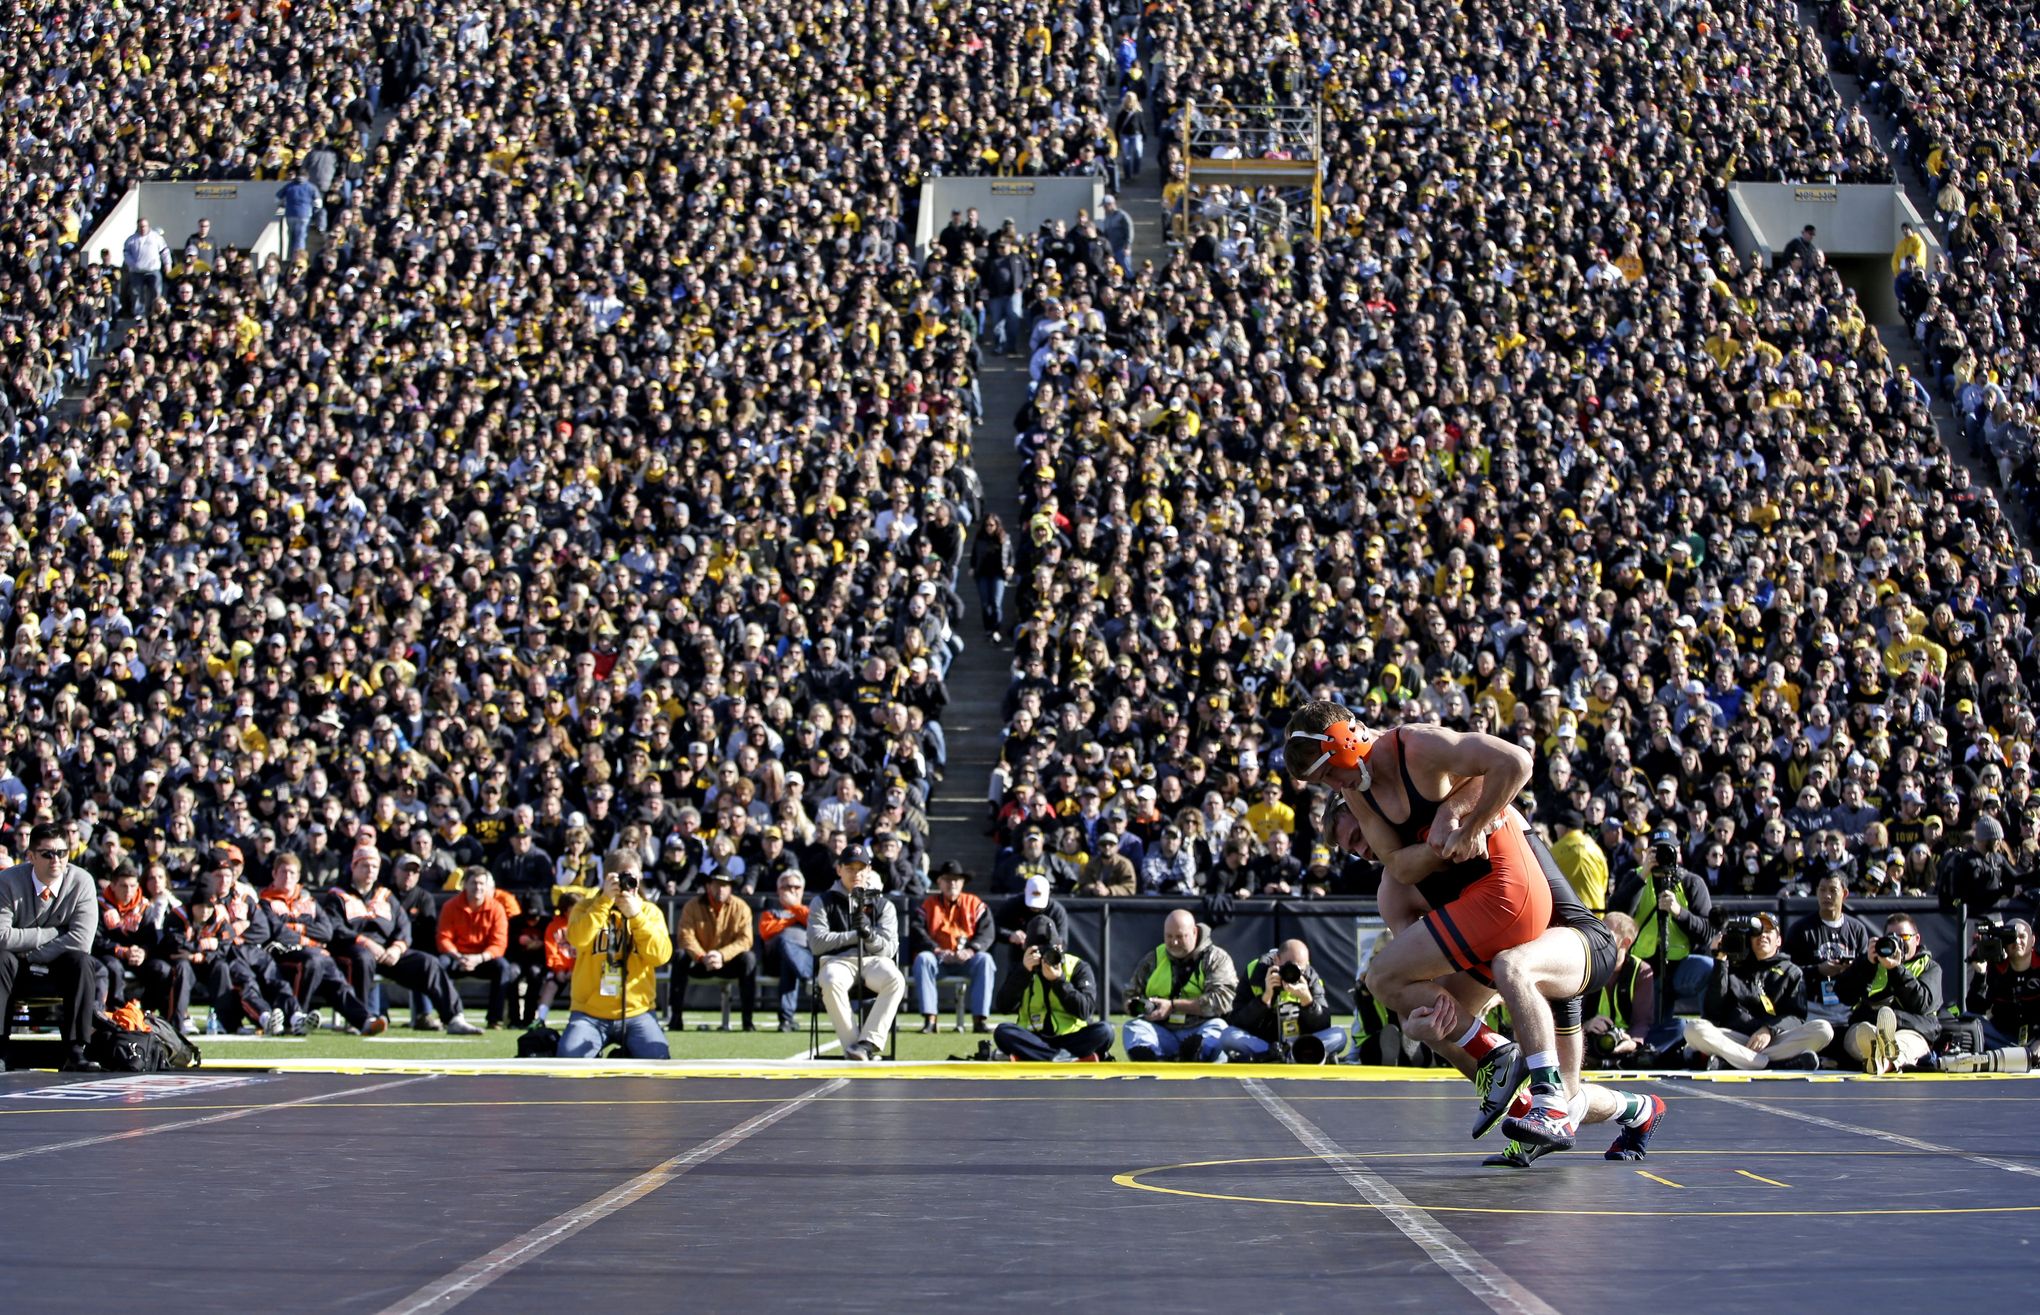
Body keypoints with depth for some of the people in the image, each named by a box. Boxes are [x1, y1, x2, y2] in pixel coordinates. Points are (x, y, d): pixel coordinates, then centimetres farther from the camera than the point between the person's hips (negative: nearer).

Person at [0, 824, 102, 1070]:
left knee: (81, 962, -30)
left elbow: (81, 939, -21)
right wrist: (49, 934, -21)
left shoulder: (81, 881, -13)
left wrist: (32, 956, -21)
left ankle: (75, 1051, -32)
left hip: (60, 967, 1)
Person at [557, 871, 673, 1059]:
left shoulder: (650, 911, 8)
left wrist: (636, 916, -17)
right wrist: (605, 900, -20)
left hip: (636, 1013, 1)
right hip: (590, 1014, -1)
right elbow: (577, 939, -18)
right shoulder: (586, 907, 5)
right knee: (569, 1059, -25)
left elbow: (661, 955, -9)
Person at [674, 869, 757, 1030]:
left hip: (728, 962, 0)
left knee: (749, 958, -30)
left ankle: (748, 1020, -27)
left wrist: (722, 955, -31)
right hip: (698, 962, 0)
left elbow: (745, 940, -14)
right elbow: (686, 936, -15)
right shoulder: (693, 906, -5)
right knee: (681, 957, -31)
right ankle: (676, 1017, -28)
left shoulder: (741, 907, -5)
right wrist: (702, 957, -33)